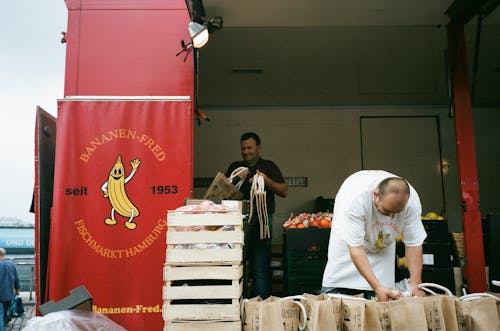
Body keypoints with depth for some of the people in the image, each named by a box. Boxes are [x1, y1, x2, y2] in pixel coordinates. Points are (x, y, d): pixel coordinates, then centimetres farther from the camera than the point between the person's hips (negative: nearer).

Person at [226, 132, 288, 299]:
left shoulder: (269, 166, 12)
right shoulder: (234, 167, 20)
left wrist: (266, 181, -11)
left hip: (261, 219, -3)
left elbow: (284, 191, 5)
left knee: (260, 268, -5)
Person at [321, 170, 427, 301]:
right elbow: (355, 248, -38)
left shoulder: (412, 200, -31)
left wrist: (415, 285, -26)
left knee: (383, 299, -6)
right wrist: (377, 287, -42)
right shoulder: (356, 197, -42)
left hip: (383, 243, 3)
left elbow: (414, 243, -20)